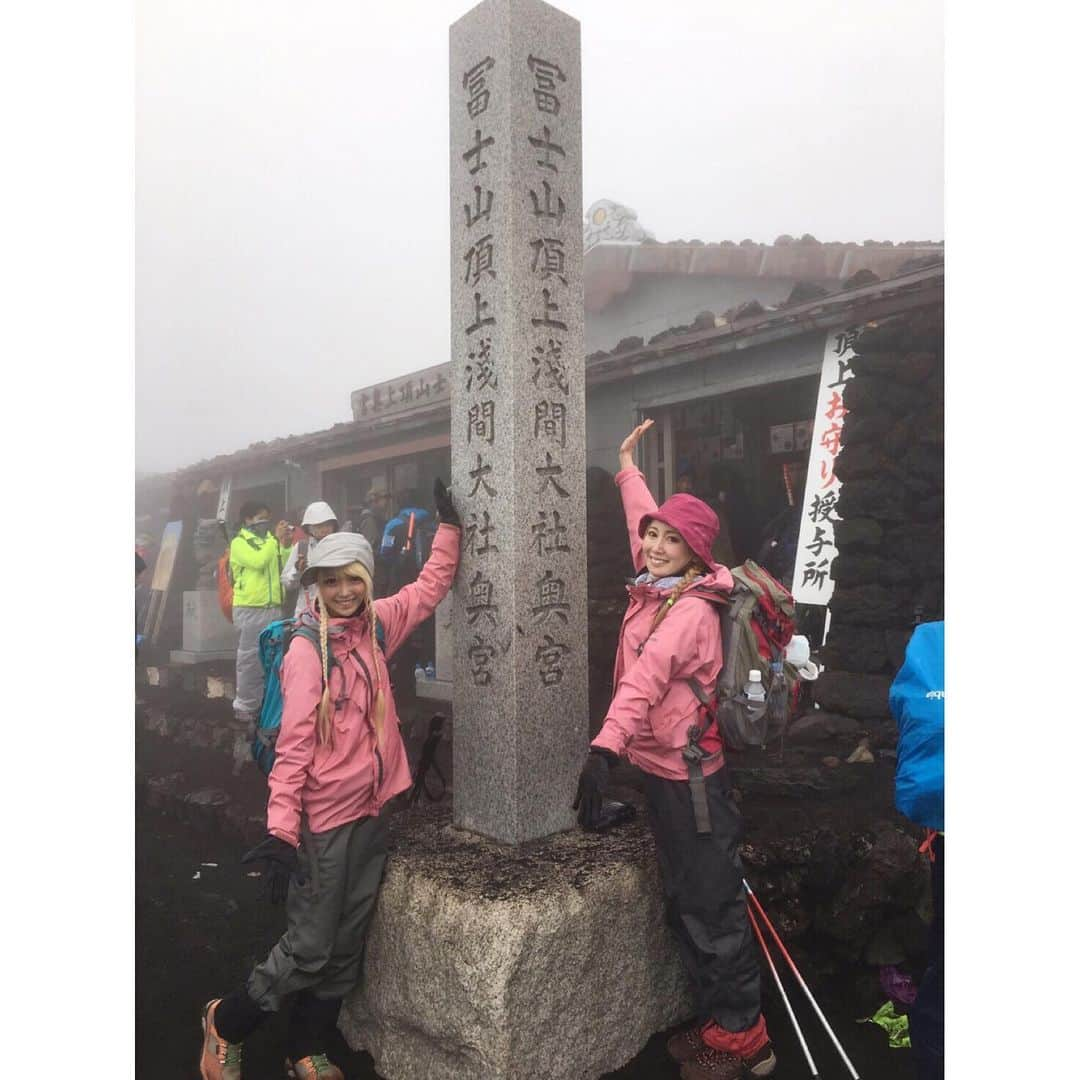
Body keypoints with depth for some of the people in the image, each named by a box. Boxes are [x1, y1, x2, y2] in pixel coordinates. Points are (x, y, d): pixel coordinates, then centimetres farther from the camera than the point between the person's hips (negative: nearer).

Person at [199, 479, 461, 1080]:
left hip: (372, 811, 6)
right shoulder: (307, 651, -15)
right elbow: (294, 746, -17)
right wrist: (281, 830, -20)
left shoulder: (374, 625, 1)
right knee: (309, 948, 6)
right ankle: (226, 1022, 32)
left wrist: (450, 526, 9)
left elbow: (430, 588, 14)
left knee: (348, 946, 17)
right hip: (326, 821, -6)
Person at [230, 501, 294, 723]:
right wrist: (276, 539, -12)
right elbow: (258, 561, -19)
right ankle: (244, 705, 6)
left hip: (273, 607, 6)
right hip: (249, 609, -6)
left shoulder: (269, 540, 16)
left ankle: (263, 701, 20)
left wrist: (285, 542, -1)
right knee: (250, 657, -2)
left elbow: (284, 566, 8)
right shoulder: (239, 542, -2)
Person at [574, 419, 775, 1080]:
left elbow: (645, 679, -34)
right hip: (661, 770, 9)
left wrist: (605, 749, -45)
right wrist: (628, 467, 34)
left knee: (713, 908, 5)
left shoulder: (691, 609, -19)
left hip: (690, 778, -9)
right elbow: (644, 520, 22)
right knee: (686, 906, 18)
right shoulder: (655, 587, 5)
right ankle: (717, 1022, 33)